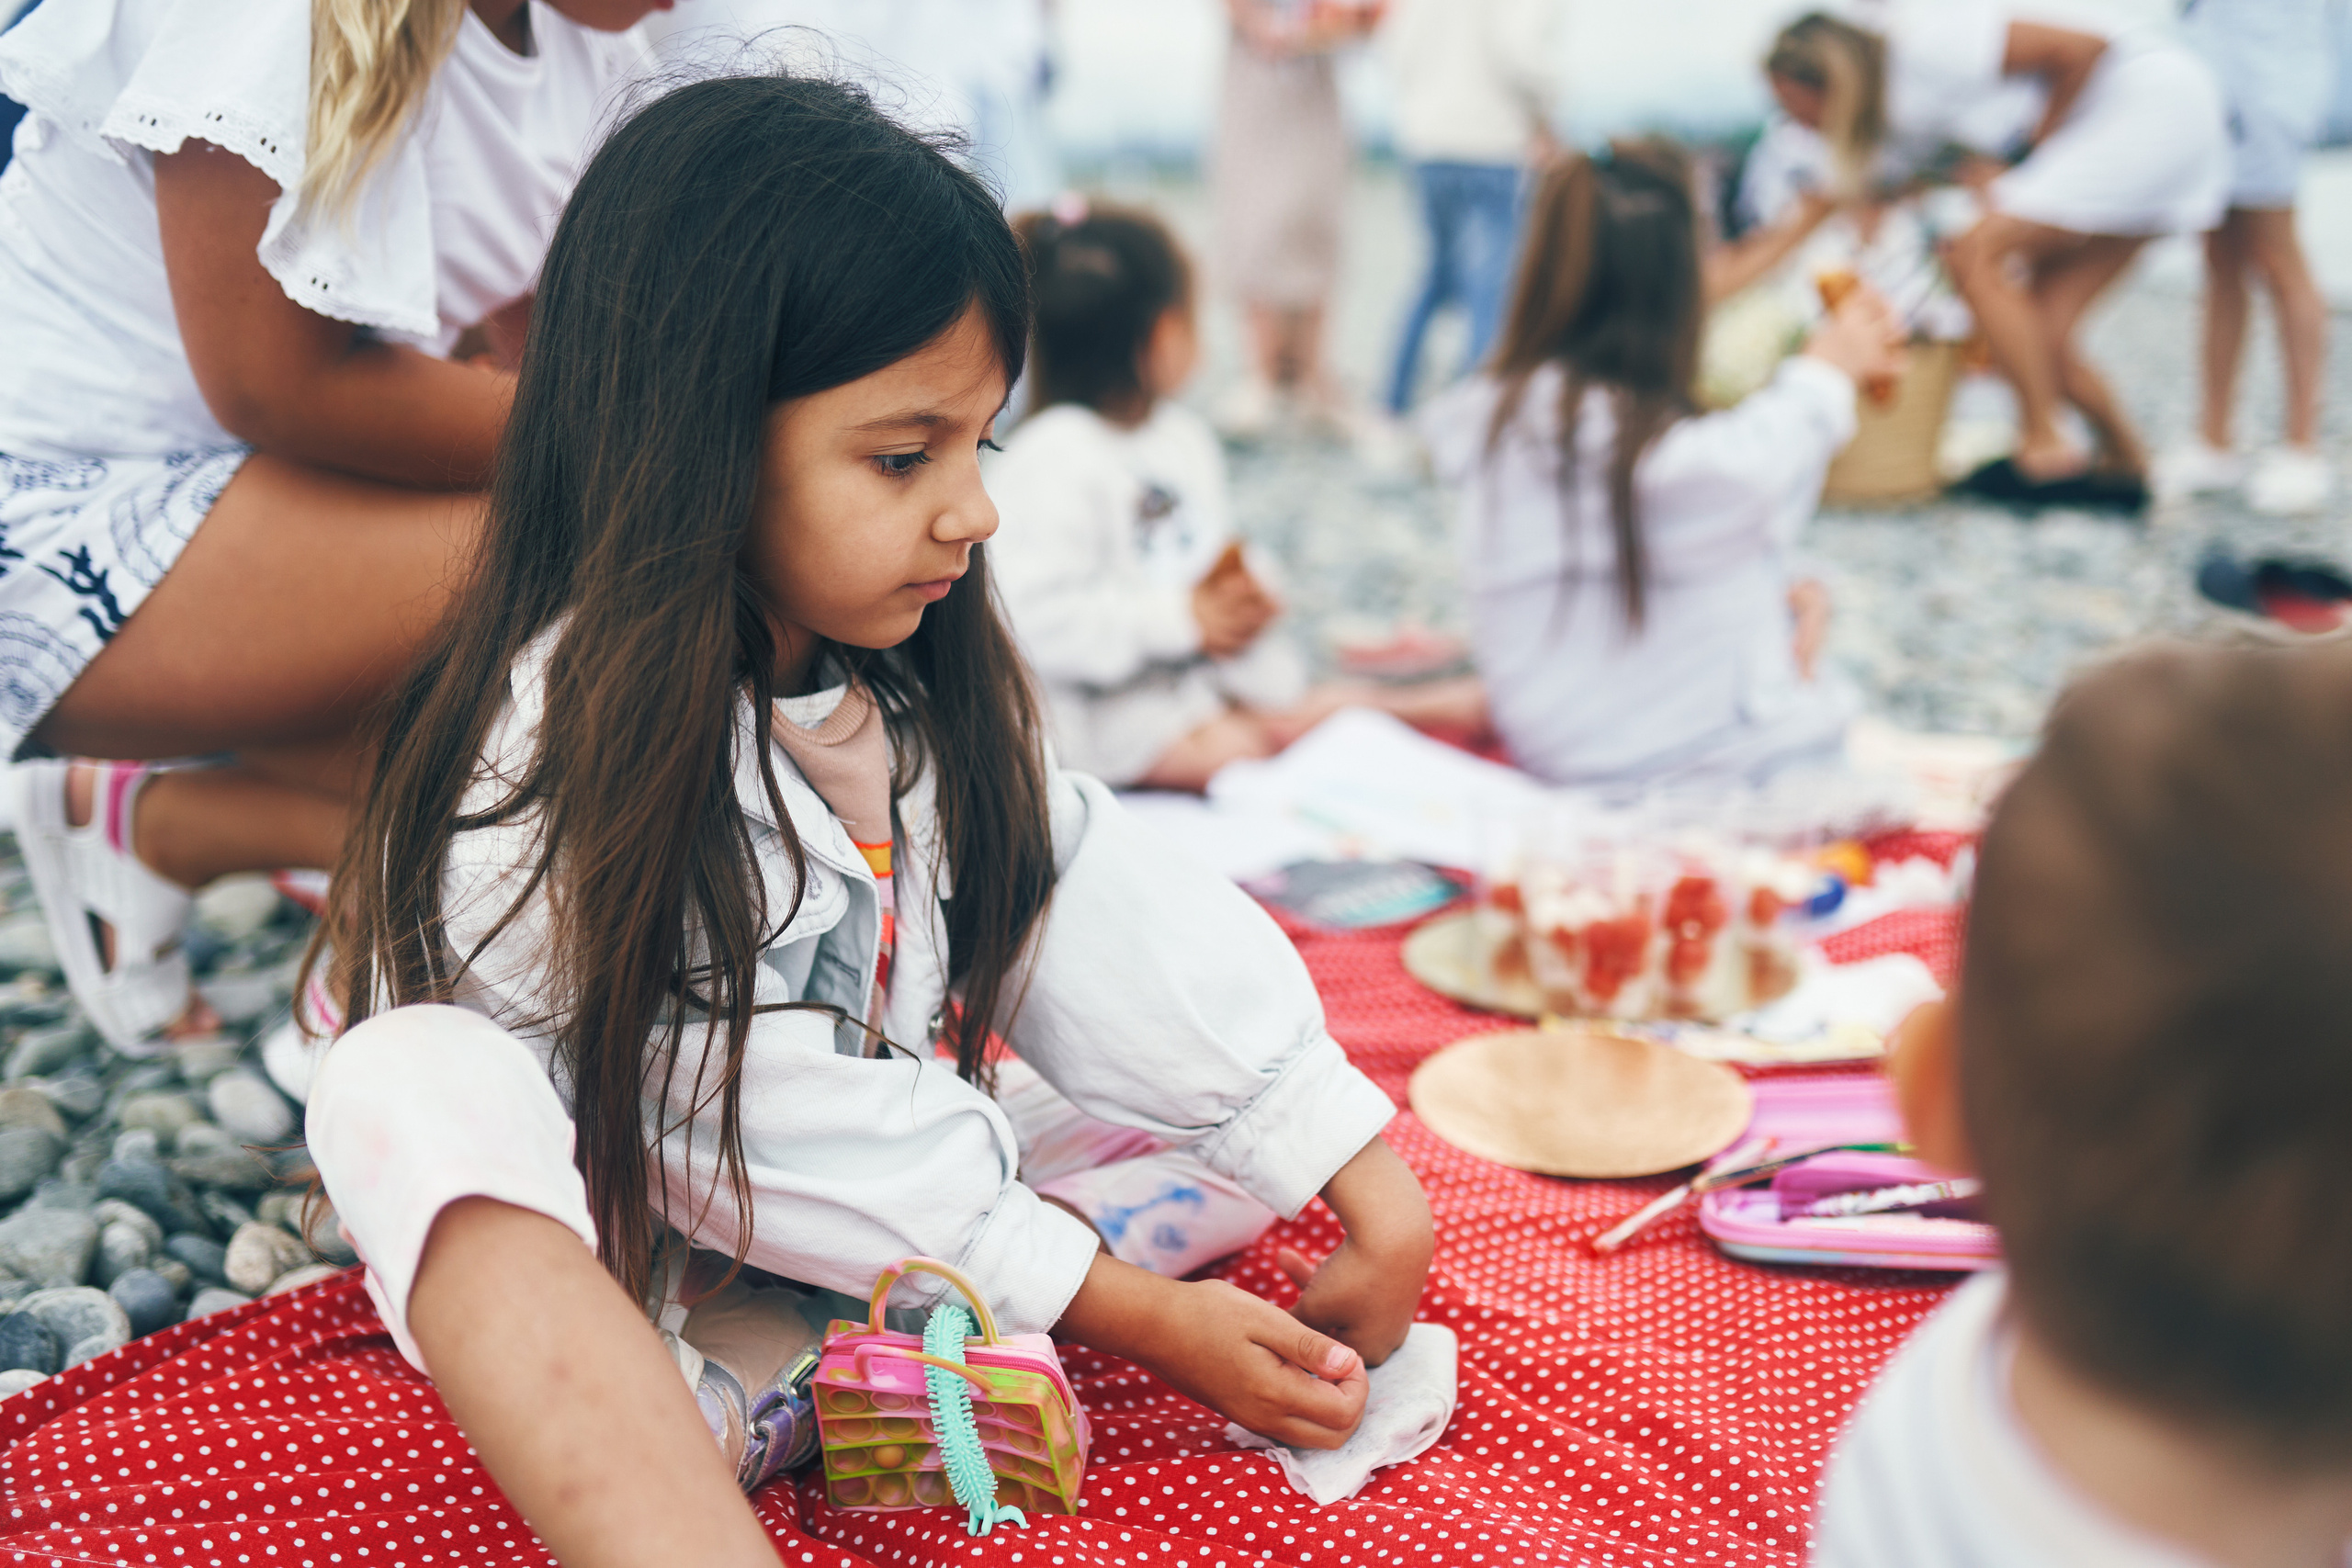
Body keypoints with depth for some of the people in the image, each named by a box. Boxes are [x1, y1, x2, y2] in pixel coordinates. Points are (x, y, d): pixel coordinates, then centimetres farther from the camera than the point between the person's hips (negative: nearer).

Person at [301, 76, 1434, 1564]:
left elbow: (1105, 909, -8)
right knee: (413, 1090, -34)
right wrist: (1124, 1310, -23)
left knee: (1249, 1092, -8)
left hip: (908, 1183, 7)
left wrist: (1368, 1184, -14)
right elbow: (754, 1124, -25)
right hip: (627, 1246, -6)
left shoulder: (923, 684, -3)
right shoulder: (570, 747, -24)